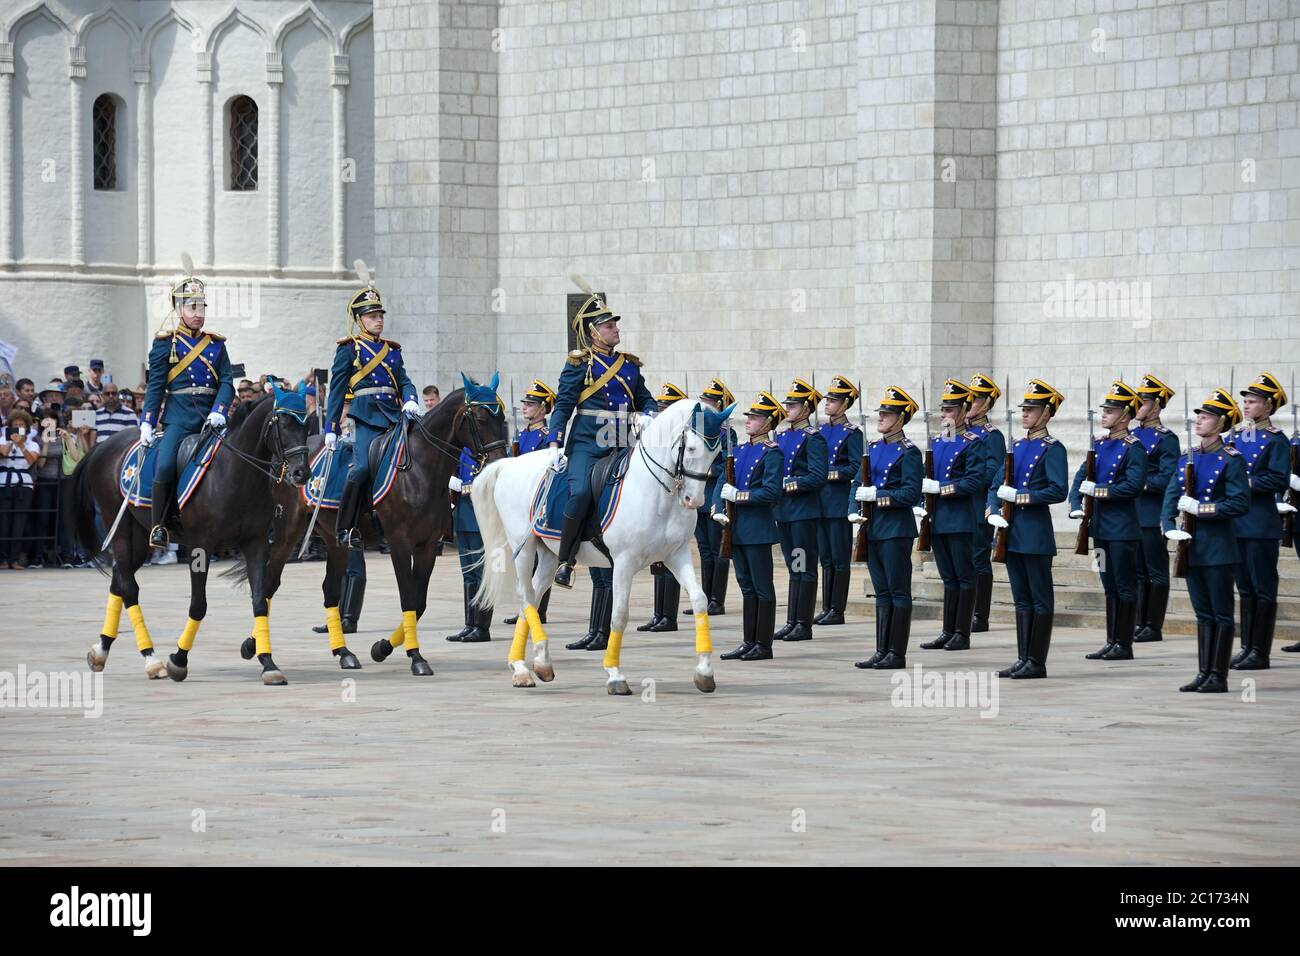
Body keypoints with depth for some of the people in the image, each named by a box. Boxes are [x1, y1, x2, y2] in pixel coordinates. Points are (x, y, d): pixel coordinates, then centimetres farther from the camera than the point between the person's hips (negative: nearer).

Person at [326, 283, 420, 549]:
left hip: (394, 414, 6)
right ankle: (346, 528, -16)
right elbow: (337, 391, 6)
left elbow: (404, 381, 16)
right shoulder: (349, 349, 8)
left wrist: (410, 401, -7)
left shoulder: (392, 350, 22)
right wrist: (331, 429, 1)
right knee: (363, 466, -22)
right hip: (367, 415, -6)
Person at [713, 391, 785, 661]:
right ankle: (748, 642, 16)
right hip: (737, 527, 8)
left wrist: (738, 495, -18)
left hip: (758, 528, -8)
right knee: (746, 586, 12)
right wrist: (717, 510, -2)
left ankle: (763, 645, 2)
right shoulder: (739, 450, 13)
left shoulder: (771, 453, -9)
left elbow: (771, 492, -16)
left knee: (762, 587, -2)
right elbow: (722, 483, 14)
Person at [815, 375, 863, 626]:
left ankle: (837, 610, 1)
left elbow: (856, 468, -12)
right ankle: (826, 608, 13)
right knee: (825, 557, 10)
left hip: (839, 499, -7)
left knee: (840, 558, -2)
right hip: (820, 500, 7)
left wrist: (832, 473, -20)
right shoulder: (821, 431, 13)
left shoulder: (851, 434, -6)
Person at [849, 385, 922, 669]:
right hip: (873, 527, 7)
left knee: (898, 591, -2)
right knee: (882, 591, 10)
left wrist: (876, 495, -20)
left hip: (896, 528, -7)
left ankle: (897, 654, 1)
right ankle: (882, 652, 13)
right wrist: (854, 511, -1)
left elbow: (911, 494, -15)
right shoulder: (873, 447, 13)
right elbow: (858, 483, 15)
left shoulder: (908, 452, -9)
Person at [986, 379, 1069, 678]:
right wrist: (994, 512, -4)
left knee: (1041, 598, -1)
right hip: (1012, 530, 8)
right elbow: (997, 485, 15)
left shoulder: (1052, 449, -7)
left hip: (1036, 532, -8)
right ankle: (1023, 659, 14)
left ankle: (1037, 662, 1)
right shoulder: (1017, 446, 15)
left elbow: (1058, 491, -17)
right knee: (1022, 598, 10)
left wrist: (1017, 495, -18)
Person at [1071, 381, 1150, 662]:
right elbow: (1082, 476, 12)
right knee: (1110, 586, 12)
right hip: (1100, 525, 8)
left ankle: (1124, 645, 1)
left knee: (1125, 586, -2)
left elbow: (1134, 485, -20)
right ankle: (1111, 642, 17)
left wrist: (1099, 491, -19)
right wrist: (1076, 504, -3)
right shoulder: (1099, 445, 13)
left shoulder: (1133, 448, -10)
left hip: (1122, 527, -8)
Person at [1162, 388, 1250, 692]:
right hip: (1192, 544, 6)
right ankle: (1204, 674, 15)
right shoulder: (1188, 458, 11)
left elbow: (1241, 503, -15)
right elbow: (1171, 496, 6)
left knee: (1221, 613, 0)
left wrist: (1201, 509, -19)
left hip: (1218, 545, -6)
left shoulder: (1231, 459, -8)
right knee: (1203, 613, 11)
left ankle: (1218, 677, 2)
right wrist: (1169, 527, -11)